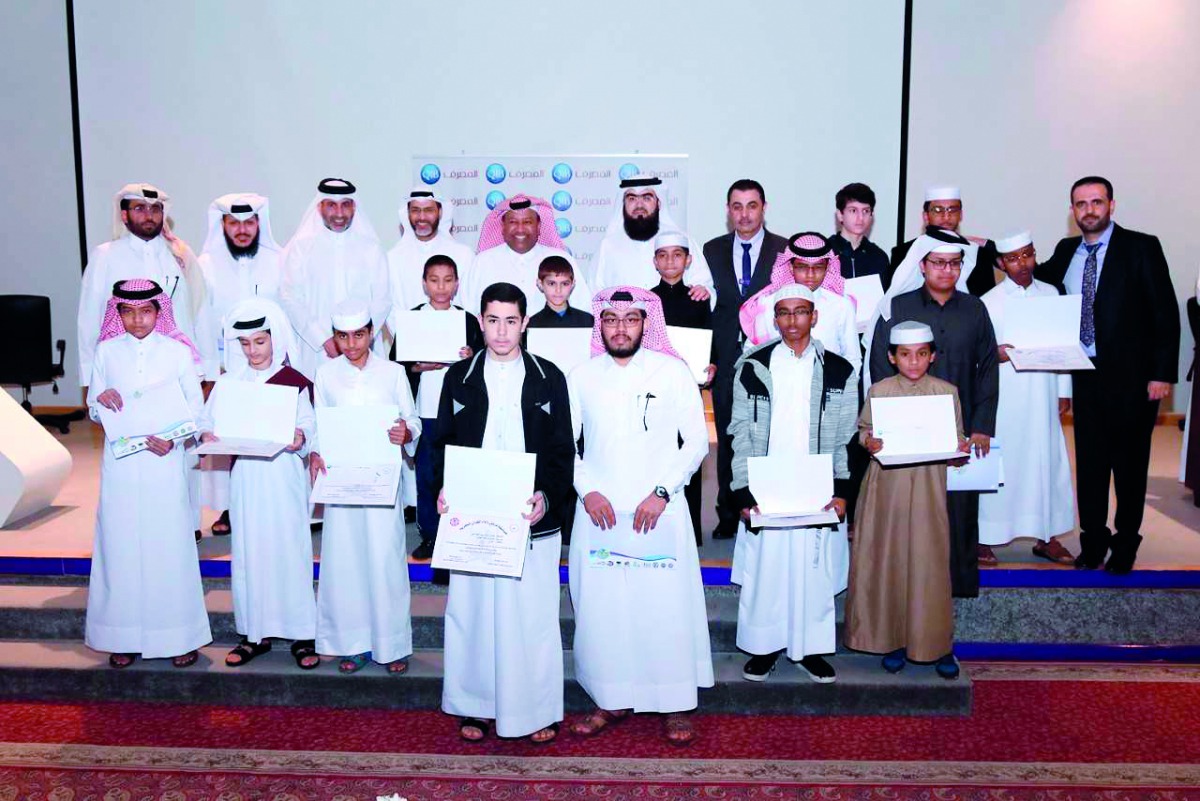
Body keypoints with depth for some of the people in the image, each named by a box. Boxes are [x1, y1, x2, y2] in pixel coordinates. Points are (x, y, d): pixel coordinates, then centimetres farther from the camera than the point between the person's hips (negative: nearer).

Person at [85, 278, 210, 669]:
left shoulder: (178, 352, 0)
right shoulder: (105, 351, 5)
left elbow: (196, 409, 2)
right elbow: (94, 410, 11)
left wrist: (174, 439, -14)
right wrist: (101, 401, -12)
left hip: (165, 462, -2)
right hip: (121, 462, 2)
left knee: (170, 544, 1)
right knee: (121, 545, 4)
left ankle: (179, 635, 13)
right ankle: (125, 636, 17)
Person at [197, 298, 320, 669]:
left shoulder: (296, 382, -1)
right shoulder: (228, 381, 8)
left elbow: (309, 425, -3)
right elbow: (207, 418, 6)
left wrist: (300, 438, -25)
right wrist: (207, 435, -15)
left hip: (284, 476, -3)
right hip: (245, 477, 3)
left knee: (290, 549, 0)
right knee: (248, 552, 7)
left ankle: (302, 634, 9)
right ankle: (255, 633, 19)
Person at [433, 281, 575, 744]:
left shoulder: (549, 378, 5)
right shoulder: (459, 377, 8)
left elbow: (563, 451, 4)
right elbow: (444, 443, 10)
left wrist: (547, 497, -12)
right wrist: (444, 490, -7)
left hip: (532, 519, -1)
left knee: (533, 613, 3)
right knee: (472, 611, 7)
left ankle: (537, 710, 17)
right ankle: (475, 706, 23)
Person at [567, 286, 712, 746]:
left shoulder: (673, 372, 2)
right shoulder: (581, 377, 8)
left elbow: (697, 440, 0)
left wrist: (662, 492, -10)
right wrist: (586, 490, -5)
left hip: (659, 511, -2)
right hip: (598, 512, 2)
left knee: (667, 605, -1)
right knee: (601, 607, 5)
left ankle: (676, 705, 13)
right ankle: (613, 700, 21)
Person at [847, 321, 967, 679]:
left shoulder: (946, 392, 4)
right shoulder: (879, 390, 4)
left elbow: (956, 436, 8)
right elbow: (863, 429, 8)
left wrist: (960, 447, -13)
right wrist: (869, 442, -13)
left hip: (927, 488, 0)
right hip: (888, 485, 1)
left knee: (930, 563, 0)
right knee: (887, 561, 5)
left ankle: (937, 644, 13)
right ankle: (893, 639, 18)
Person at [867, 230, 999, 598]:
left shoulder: (975, 310, 9)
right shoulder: (897, 307, 3)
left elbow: (988, 369, 8)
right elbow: (882, 368, 1)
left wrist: (982, 427, 1)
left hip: (961, 429, 2)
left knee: (960, 508, 3)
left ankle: (959, 584, 16)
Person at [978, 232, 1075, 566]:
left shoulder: (1050, 294, 8)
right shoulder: (989, 302, -3)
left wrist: (1064, 391, 9)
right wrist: (996, 354, -26)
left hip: (1043, 398, 4)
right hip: (1003, 399, -4)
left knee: (1048, 461, 8)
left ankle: (1046, 536, 20)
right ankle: (985, 537, 10)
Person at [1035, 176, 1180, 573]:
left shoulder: (1141, 247, -6)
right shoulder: (1066, 251, 7)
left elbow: (1166, 312, -7)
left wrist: (1162, 373, -12)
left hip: (1131, 376, -4)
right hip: (1086, 374, 4)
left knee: (1129, 463, 8)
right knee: (1090, 461, 9)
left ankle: (1125, 544, 23)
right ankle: (1093, 541, 23)